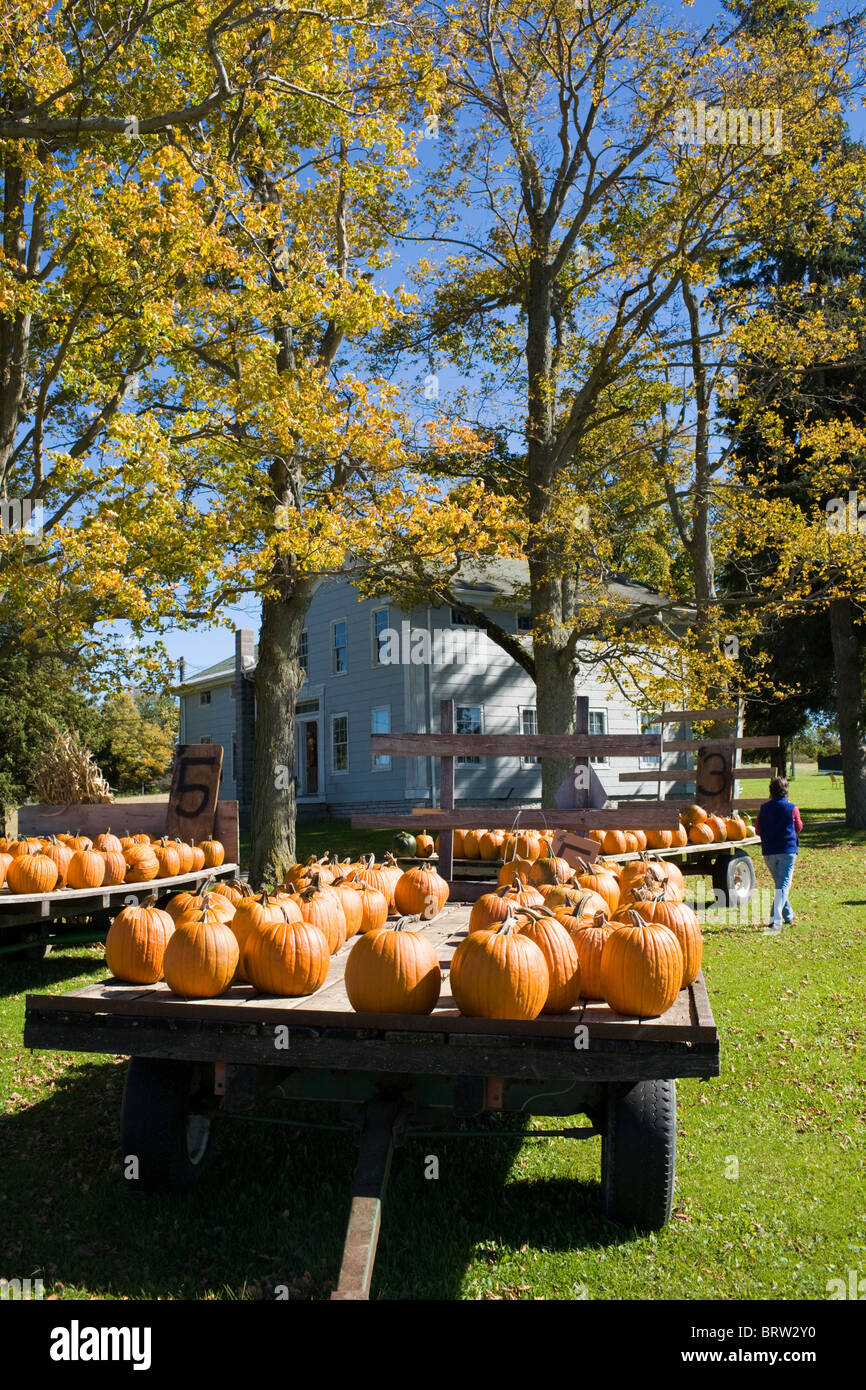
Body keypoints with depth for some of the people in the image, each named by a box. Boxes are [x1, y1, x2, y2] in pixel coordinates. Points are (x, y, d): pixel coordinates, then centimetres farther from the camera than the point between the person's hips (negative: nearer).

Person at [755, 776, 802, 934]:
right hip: (787, 850, -3)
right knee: (783, 885, -5)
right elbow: (798, 828, 8)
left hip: (768, 852, 3)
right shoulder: (792, 808, -6)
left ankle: (788, 915, 33)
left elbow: (758, 829, 9)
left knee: (779, 884, 20)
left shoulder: (764, 808, 1)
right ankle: (776, 920, -20)